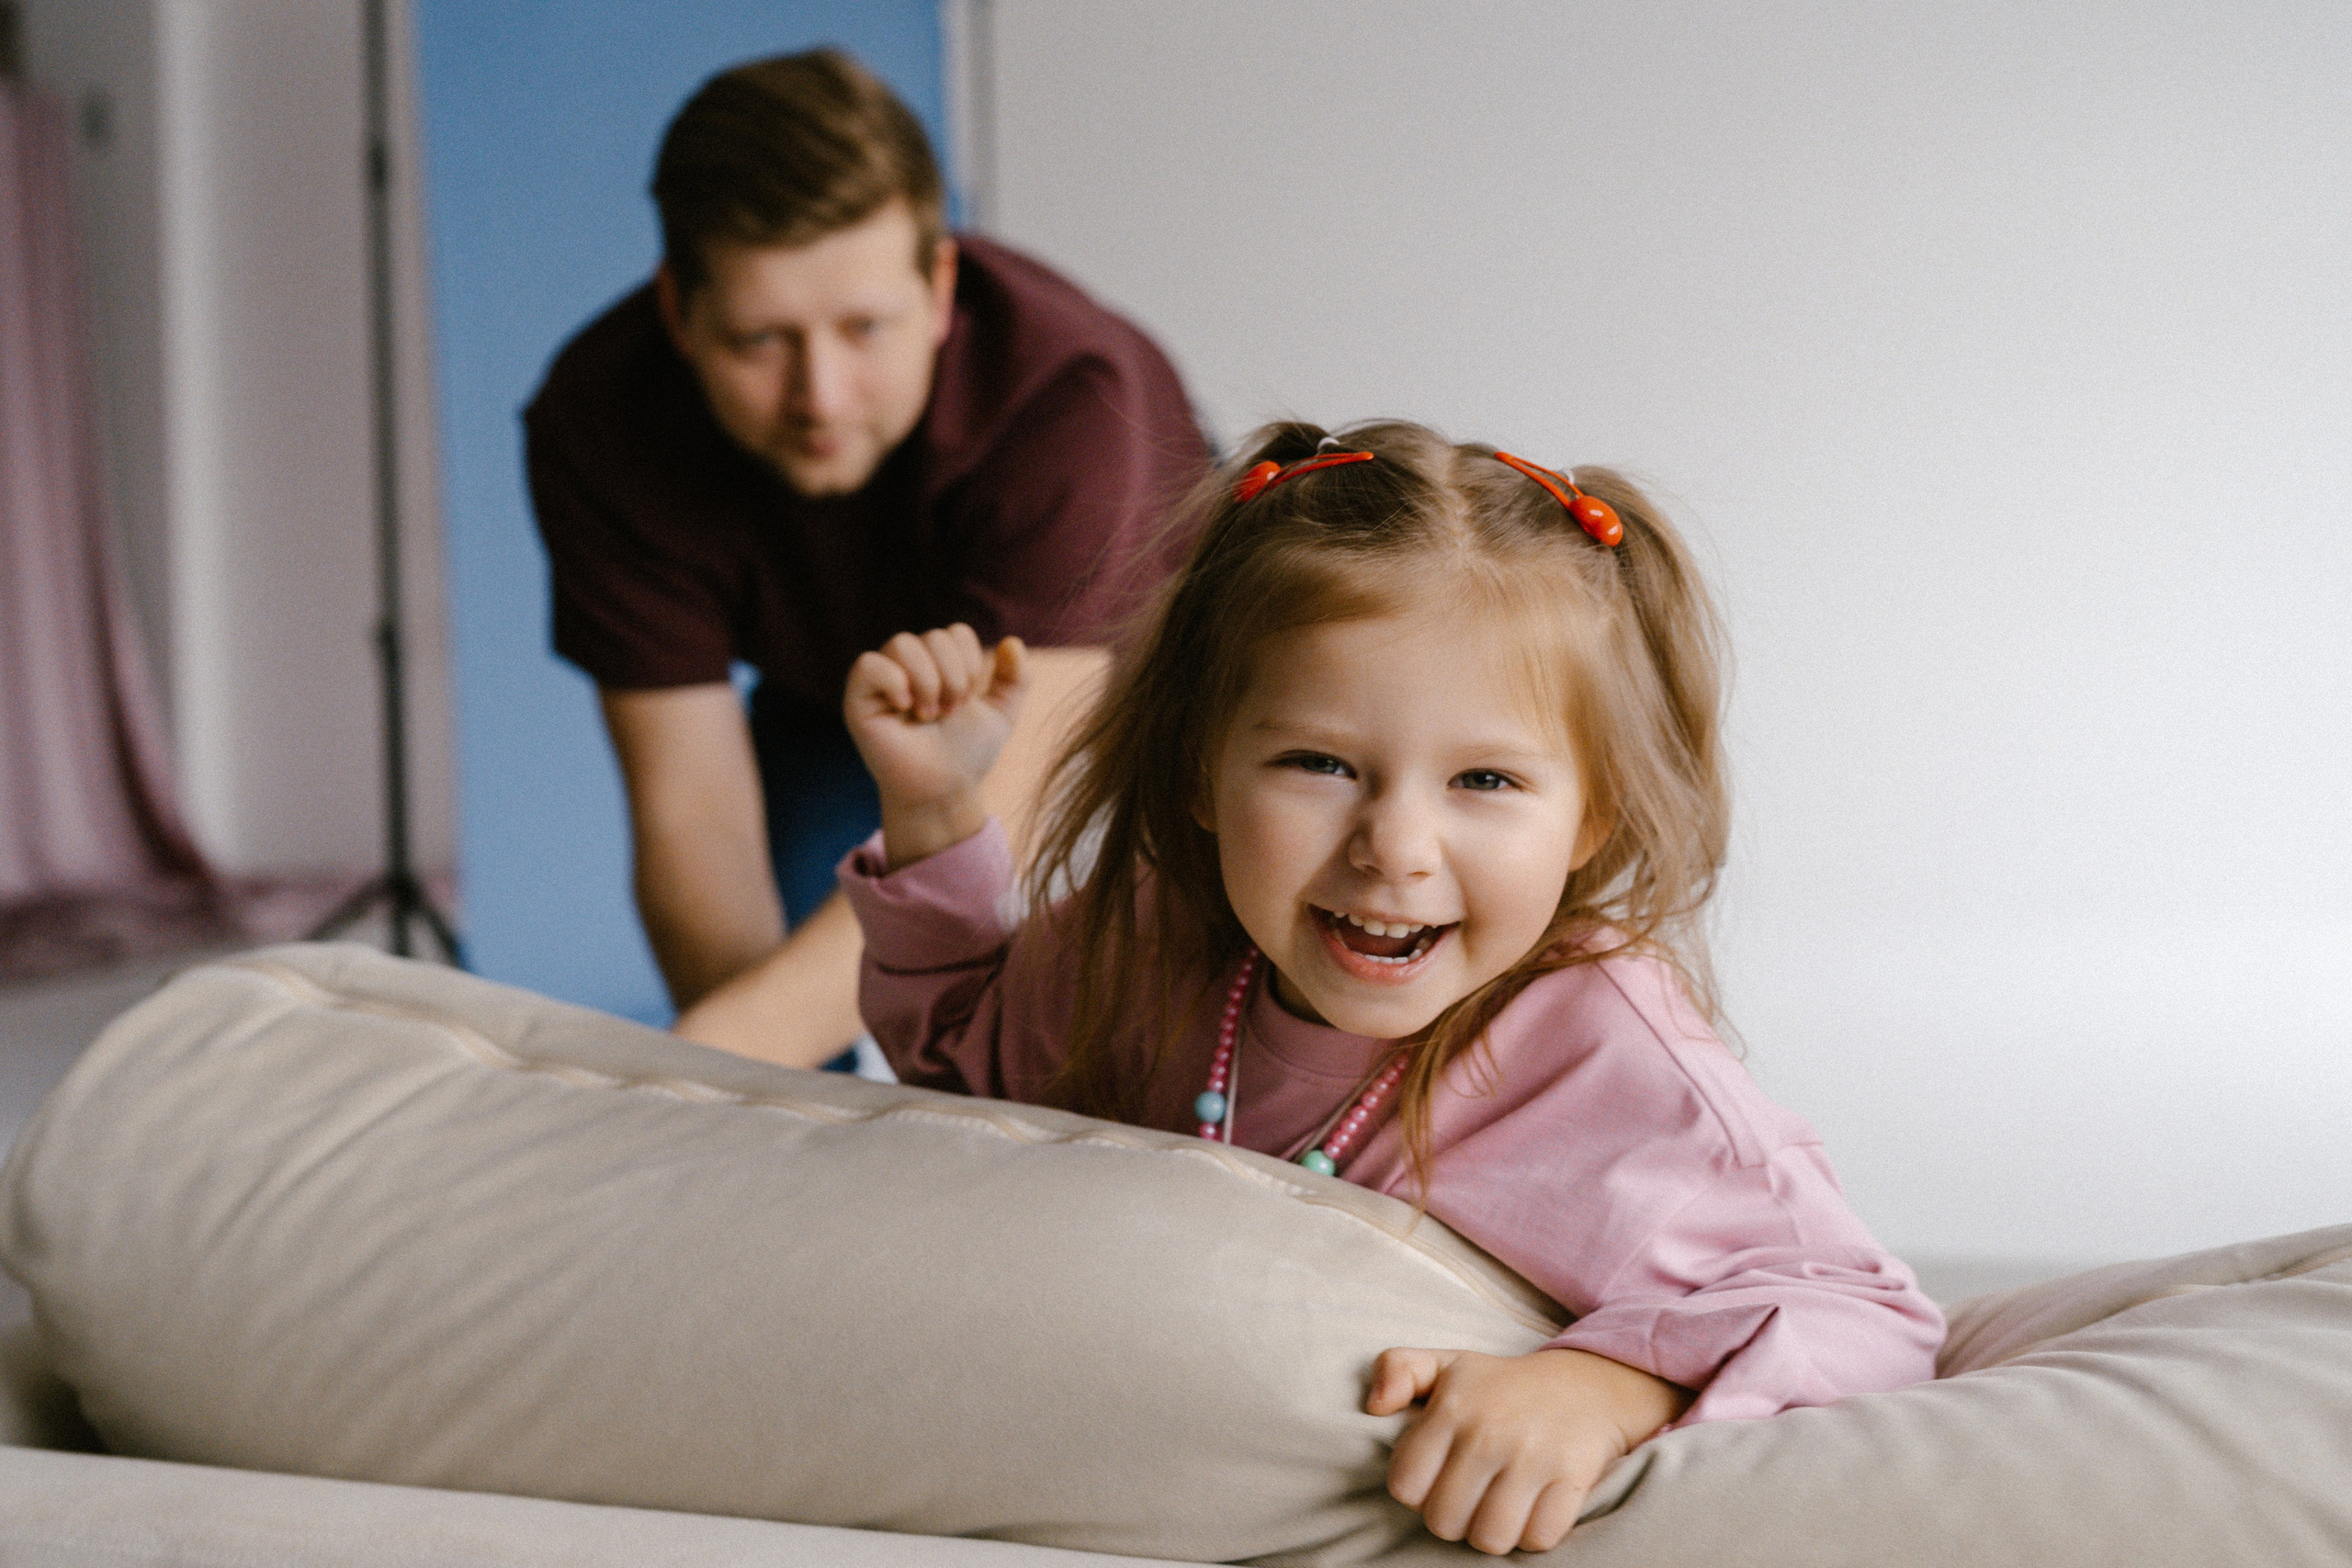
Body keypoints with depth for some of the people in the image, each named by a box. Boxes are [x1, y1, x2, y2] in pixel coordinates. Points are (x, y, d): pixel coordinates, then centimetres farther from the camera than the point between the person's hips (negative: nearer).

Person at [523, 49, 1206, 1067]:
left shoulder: (1066, 398, -42)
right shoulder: (595, 424, -31)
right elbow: (691, 808, -31)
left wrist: (725, 1048, -62)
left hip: (1107, 671, -1)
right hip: (835, 698, 2)